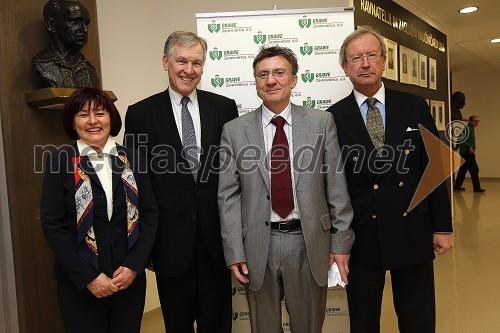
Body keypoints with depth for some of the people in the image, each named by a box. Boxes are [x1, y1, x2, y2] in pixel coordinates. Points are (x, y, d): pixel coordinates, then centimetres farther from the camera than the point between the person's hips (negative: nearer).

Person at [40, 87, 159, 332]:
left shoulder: (132, 158, 2)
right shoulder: (60, 161, -4)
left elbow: (150, 213, 2)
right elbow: (52, 224, -7)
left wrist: (133, 266, -8)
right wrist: (88, 277, -11)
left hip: (130, 278, 2)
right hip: (79, 283, -2)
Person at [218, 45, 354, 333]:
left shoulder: (322, 122, 1)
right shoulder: (234, 131, 0)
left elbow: (336, 186, 1)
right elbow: (229, 196, -1)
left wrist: (341, 242, 0)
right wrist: (234, 252, -5)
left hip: (310, 243, 0)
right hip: (258, 246, 1)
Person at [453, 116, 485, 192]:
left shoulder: (471, 129, 19)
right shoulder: (467, 128, -12)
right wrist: (469, 147, -24)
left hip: (466, 152, 10)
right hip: (467, 152, -10)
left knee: (463, 169, 11)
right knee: (474, 170, -8)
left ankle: (457, 186, 14)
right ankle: (477, 188, -4)